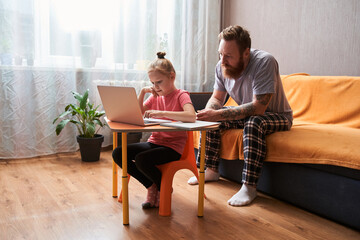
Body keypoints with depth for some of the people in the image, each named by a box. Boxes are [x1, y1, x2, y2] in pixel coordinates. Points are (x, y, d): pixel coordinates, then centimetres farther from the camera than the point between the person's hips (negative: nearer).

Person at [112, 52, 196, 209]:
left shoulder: (181, 95, -8)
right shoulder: (155, 96, 11)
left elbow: (192, 116, -29)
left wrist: (162, 113, -34)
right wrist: (142, 92, 0)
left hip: (172, 146, -7)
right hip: (154, 141, 7)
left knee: (141, 159, -31)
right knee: (118, 153, -10)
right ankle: (151, 186, 3)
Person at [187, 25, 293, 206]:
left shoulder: (264, 62, -31)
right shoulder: (221, 67, -11)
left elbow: (258, 108, -36)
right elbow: (217, 98, 0)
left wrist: (218, 114, -40)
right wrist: (208, 111, -24)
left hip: (278, 115, -6)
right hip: (246, 114, 7)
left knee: (254, 123, -37)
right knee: (209, 119, -7)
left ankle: (249, 187, -29)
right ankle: (211, 170, 6)